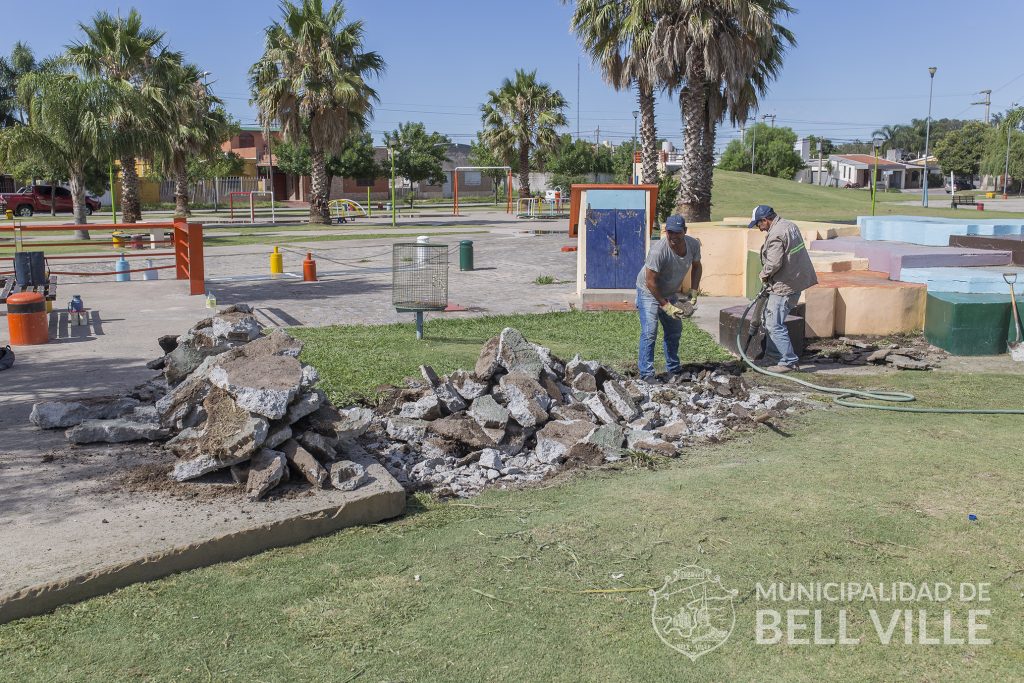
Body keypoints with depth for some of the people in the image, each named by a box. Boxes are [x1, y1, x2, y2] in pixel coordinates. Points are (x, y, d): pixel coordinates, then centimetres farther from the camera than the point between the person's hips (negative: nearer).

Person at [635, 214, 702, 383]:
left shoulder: (693, 245, -15)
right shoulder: (658, 250, -35)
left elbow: (696, 267, 5)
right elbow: (650, 282, -29)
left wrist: (693, 294, -2)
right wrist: (666, 306, -25)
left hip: (670, 293, 7)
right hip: (649, 292, -7)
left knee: (675, 331, 16)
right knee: (649, 333, -14)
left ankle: (674, 369, 31)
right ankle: (646, 373, -9)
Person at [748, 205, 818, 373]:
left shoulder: (775, 235, -21)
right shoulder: (790, 225, 11)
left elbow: (774, 263, -26)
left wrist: (764, 274, -6)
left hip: (784, 285, -11)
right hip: (796, 280, 11)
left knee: (774, 325, -5)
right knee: (770, 318, 20)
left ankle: (789, 362, -1)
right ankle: (773, 355, 28)